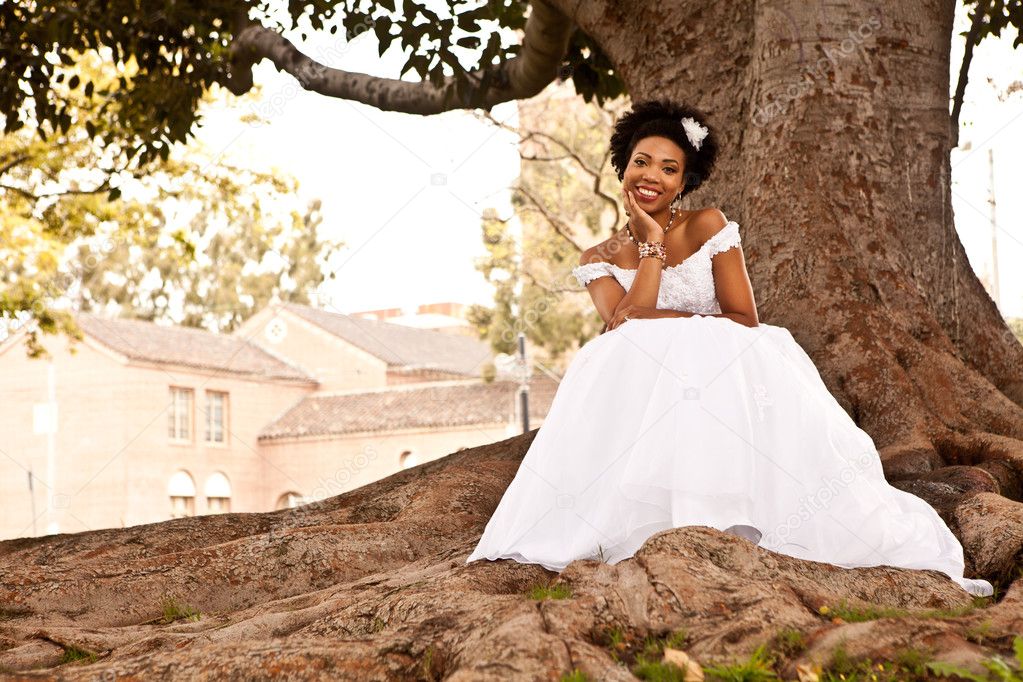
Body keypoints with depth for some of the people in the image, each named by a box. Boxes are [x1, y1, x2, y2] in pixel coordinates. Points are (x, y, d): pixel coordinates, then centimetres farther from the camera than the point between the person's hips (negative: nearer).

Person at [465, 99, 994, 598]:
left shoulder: (709, 228, 7)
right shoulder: (598, 260, 11)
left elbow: (745, 322, -3)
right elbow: (624, 325, -9)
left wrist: (660, 321, -11)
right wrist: (652, 245, -4)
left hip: (726, 377, -1)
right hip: (641, 387, 1)